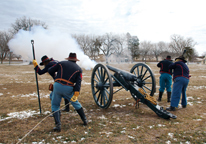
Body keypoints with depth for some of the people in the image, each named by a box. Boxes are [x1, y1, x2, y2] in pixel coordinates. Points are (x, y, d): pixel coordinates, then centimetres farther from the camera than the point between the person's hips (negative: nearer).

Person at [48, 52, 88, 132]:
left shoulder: (61, 63, 12)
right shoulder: (78, 69, 12)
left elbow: (50, 71, 9)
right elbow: (78, 82, -2)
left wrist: (55, 76, 30)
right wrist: (76, 94, -8)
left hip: (57, 86, -1)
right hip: (68, 89, 1)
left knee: (55, 105, 17)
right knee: (75, 103, 22)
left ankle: (58, 125, 9)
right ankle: (85, 120, 32)